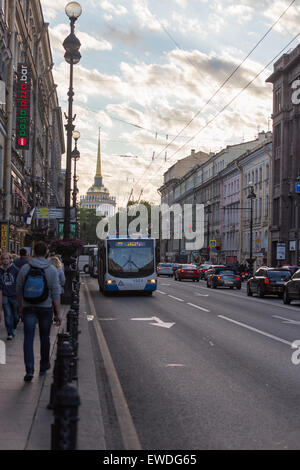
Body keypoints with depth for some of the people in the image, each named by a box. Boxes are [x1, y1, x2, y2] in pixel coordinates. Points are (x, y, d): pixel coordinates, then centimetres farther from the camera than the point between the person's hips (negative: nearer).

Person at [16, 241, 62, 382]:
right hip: (45, 308, 0)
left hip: (28, 308, 0)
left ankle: (29, 369, -15)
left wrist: (20, 306, 19)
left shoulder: (25, 268, -3)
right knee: (45, 337, 15)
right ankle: (44, 366, 30)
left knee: (28, 338, -1)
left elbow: (19, 290, 4)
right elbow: (56, 293, -9)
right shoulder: (52, 270, -7)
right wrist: (59, 313, -4)